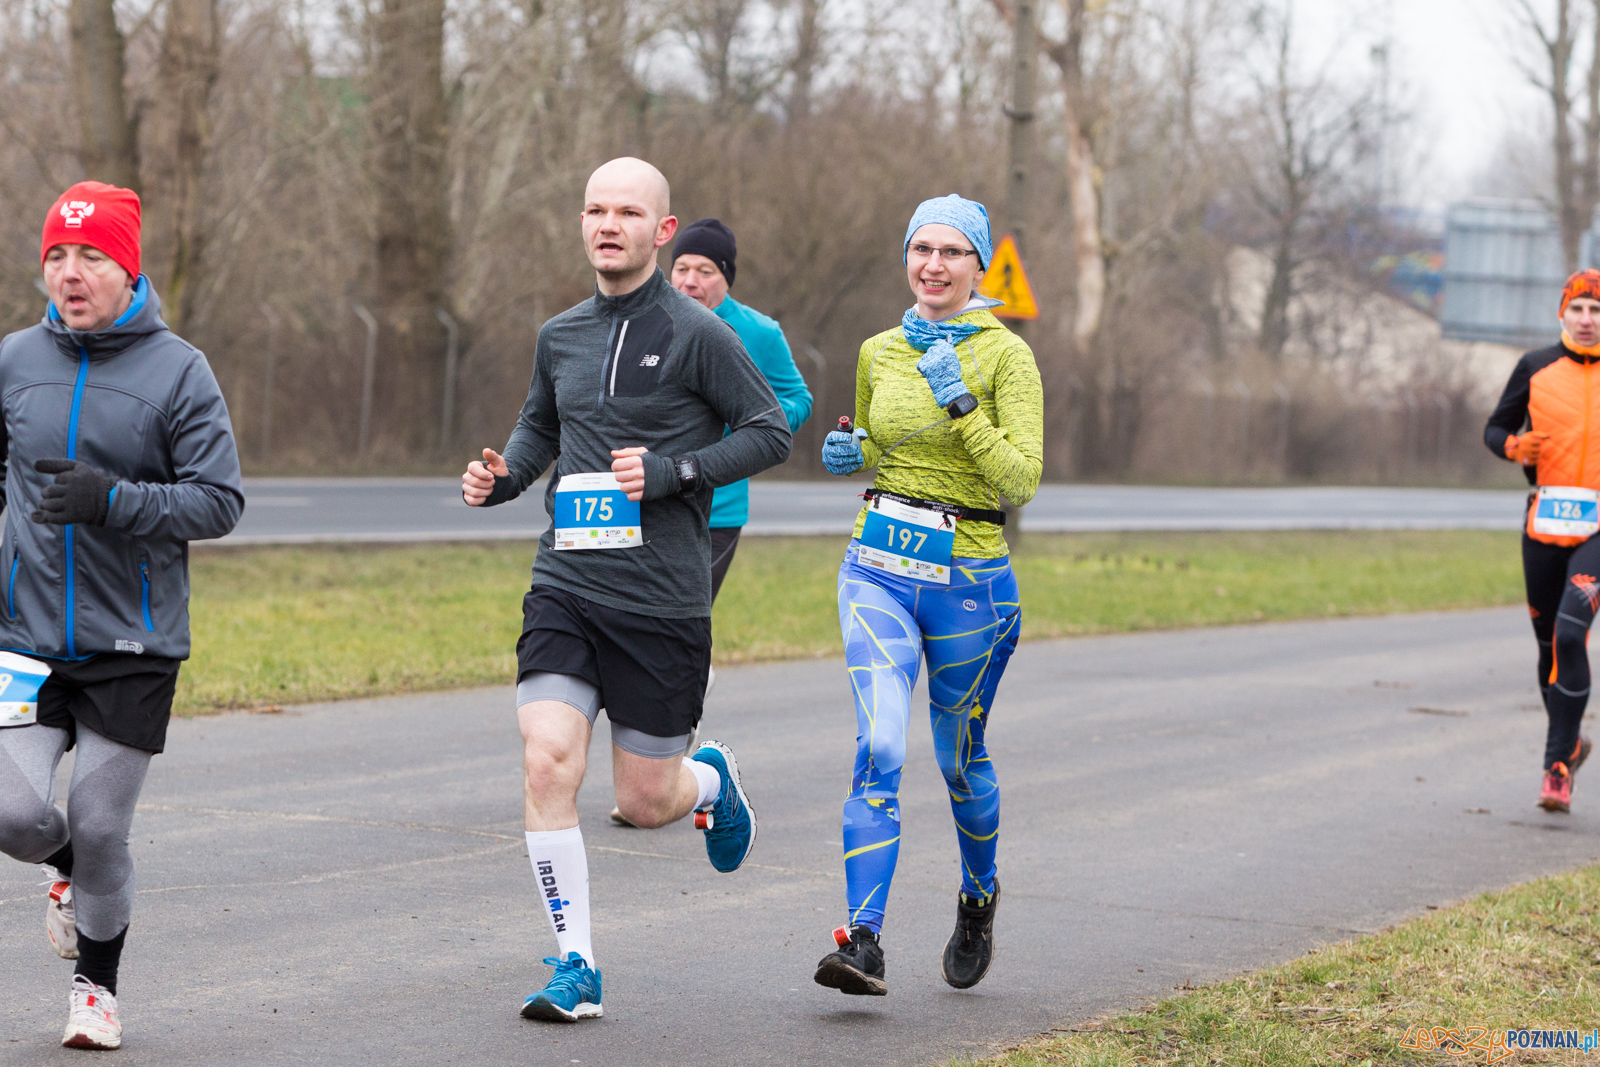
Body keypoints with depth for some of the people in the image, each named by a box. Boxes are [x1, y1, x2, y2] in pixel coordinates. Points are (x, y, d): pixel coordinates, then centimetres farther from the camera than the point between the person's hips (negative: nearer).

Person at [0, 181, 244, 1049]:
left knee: (101, 831, 1)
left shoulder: (179, 371, -5)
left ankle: (97, 985, 25)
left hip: (133, 649, -2)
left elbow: (220, 502, -9)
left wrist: (115, 500, -21)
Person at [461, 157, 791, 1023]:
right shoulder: (559, 336, 9)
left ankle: (713, 781, 41)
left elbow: (770, 432, -3)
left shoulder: (696, 333, -6)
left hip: (663, 602, -3)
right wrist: (499, 478, 4)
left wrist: (672, 473, -15)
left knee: (645, 803, 4)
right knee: (546, 763, -14)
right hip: (564, 587, 3)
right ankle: (574, 966, -4)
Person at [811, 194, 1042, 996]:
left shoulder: (1005, 355, -6)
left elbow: (1022, 480, -14)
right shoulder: (879, 352, 8)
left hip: (969, 581, -2)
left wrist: (960, 403, -23)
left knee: (959, 759, 14)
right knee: (878, 750, -15)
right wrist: (848, 452, 3)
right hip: (879, 568, 2)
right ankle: (862, 943, -21)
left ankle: (979, 899, 42)